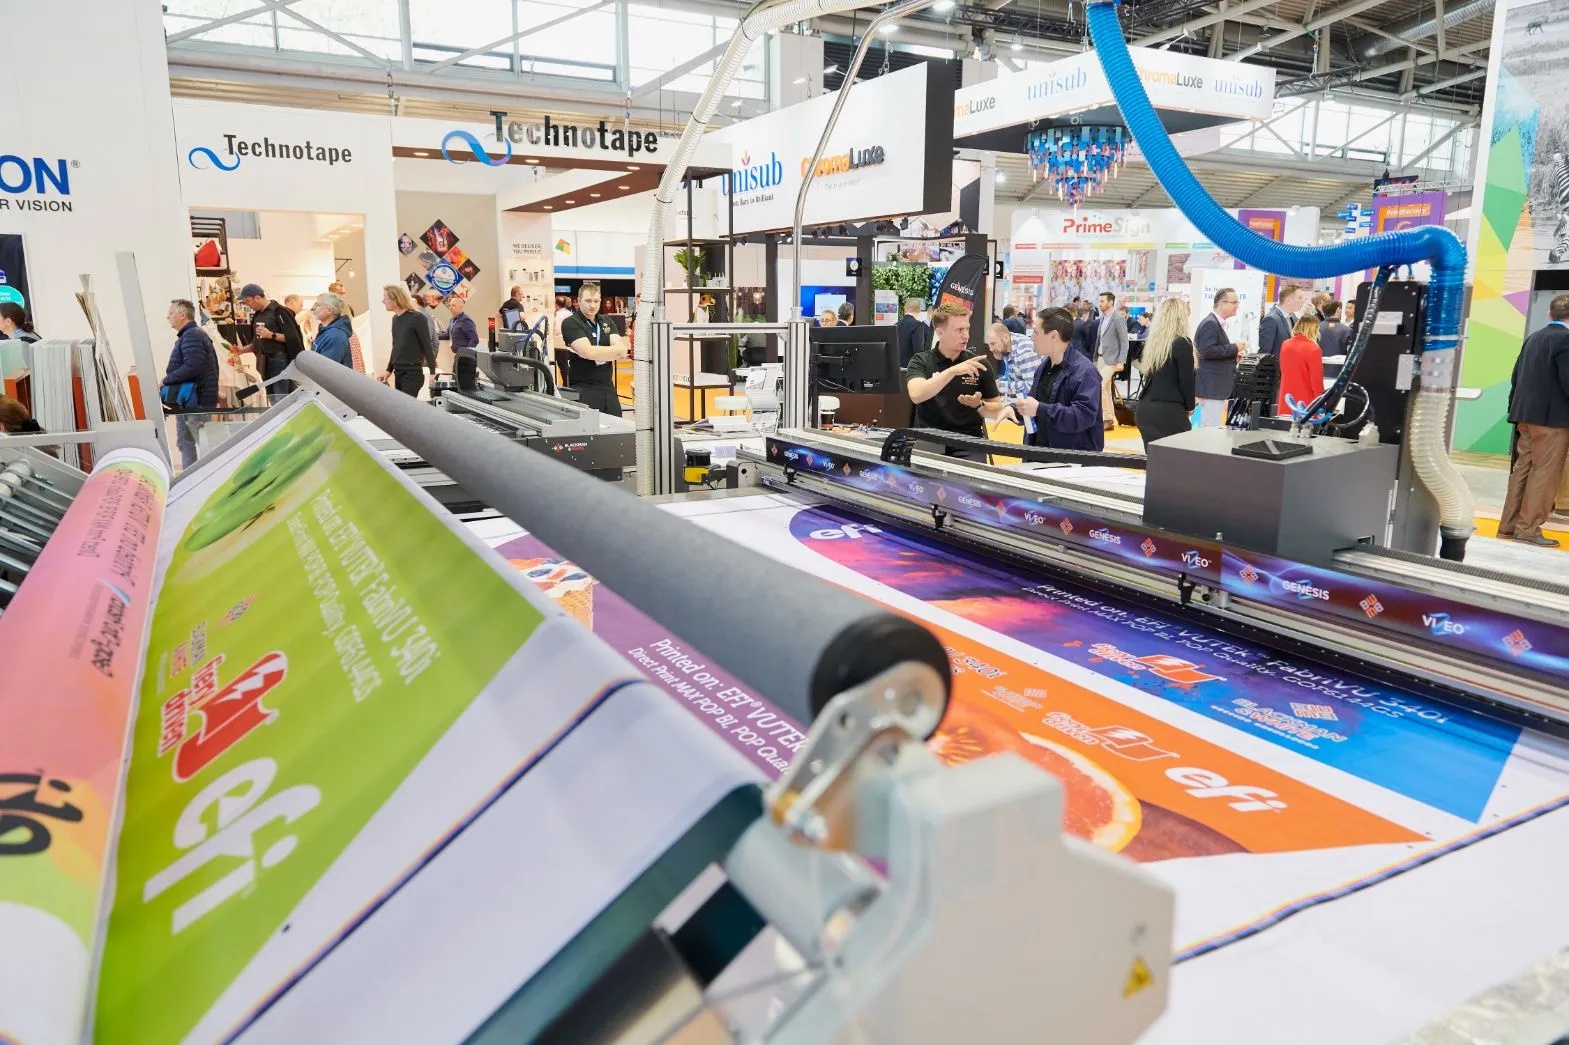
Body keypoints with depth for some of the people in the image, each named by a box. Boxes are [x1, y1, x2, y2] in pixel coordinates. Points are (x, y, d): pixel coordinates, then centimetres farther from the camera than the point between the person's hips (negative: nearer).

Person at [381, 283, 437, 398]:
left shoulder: (417, 318, -11)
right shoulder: (395, 319, 12)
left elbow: (427, 346, -10)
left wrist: (432, 372, -12)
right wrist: (389, 370, 19)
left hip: (413, 372, -7)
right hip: (398, 373, 7)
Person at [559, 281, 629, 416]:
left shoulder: (607, 322, 13)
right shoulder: (571, 323, -4)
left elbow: (622, 350, -3)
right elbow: (589, 352, -19)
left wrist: (596, 354, -14)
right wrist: (613, 351, -7)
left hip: (608, 388, 5)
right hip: (583, 390, -5)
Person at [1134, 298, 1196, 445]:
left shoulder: (1152, 341, 10)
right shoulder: (1182, 343, -9)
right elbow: (1186, 381, -7)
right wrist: (1190, 406, 12)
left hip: (1144, 409, 7)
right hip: (1169, 412, -7)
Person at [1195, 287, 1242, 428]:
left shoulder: (1218, 323, 17)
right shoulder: (1210, 324, -14)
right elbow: (1207, 351, -24)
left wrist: (1233, 355, 9)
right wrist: (1234, 348, -16)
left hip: (1219, 387, 11)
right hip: (1211, 386, -11)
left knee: (1216, 428, 13)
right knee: (1211, 429, -9)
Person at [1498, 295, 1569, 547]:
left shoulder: (1533, 338, 12)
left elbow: (1516, 377, 14)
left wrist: (1518, 412, 18)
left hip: (1527, 414, 7)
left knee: (1522, 469, 12)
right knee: (1545, 473, -2)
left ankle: (1509, 524, 15)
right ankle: (1528, 528, -1)